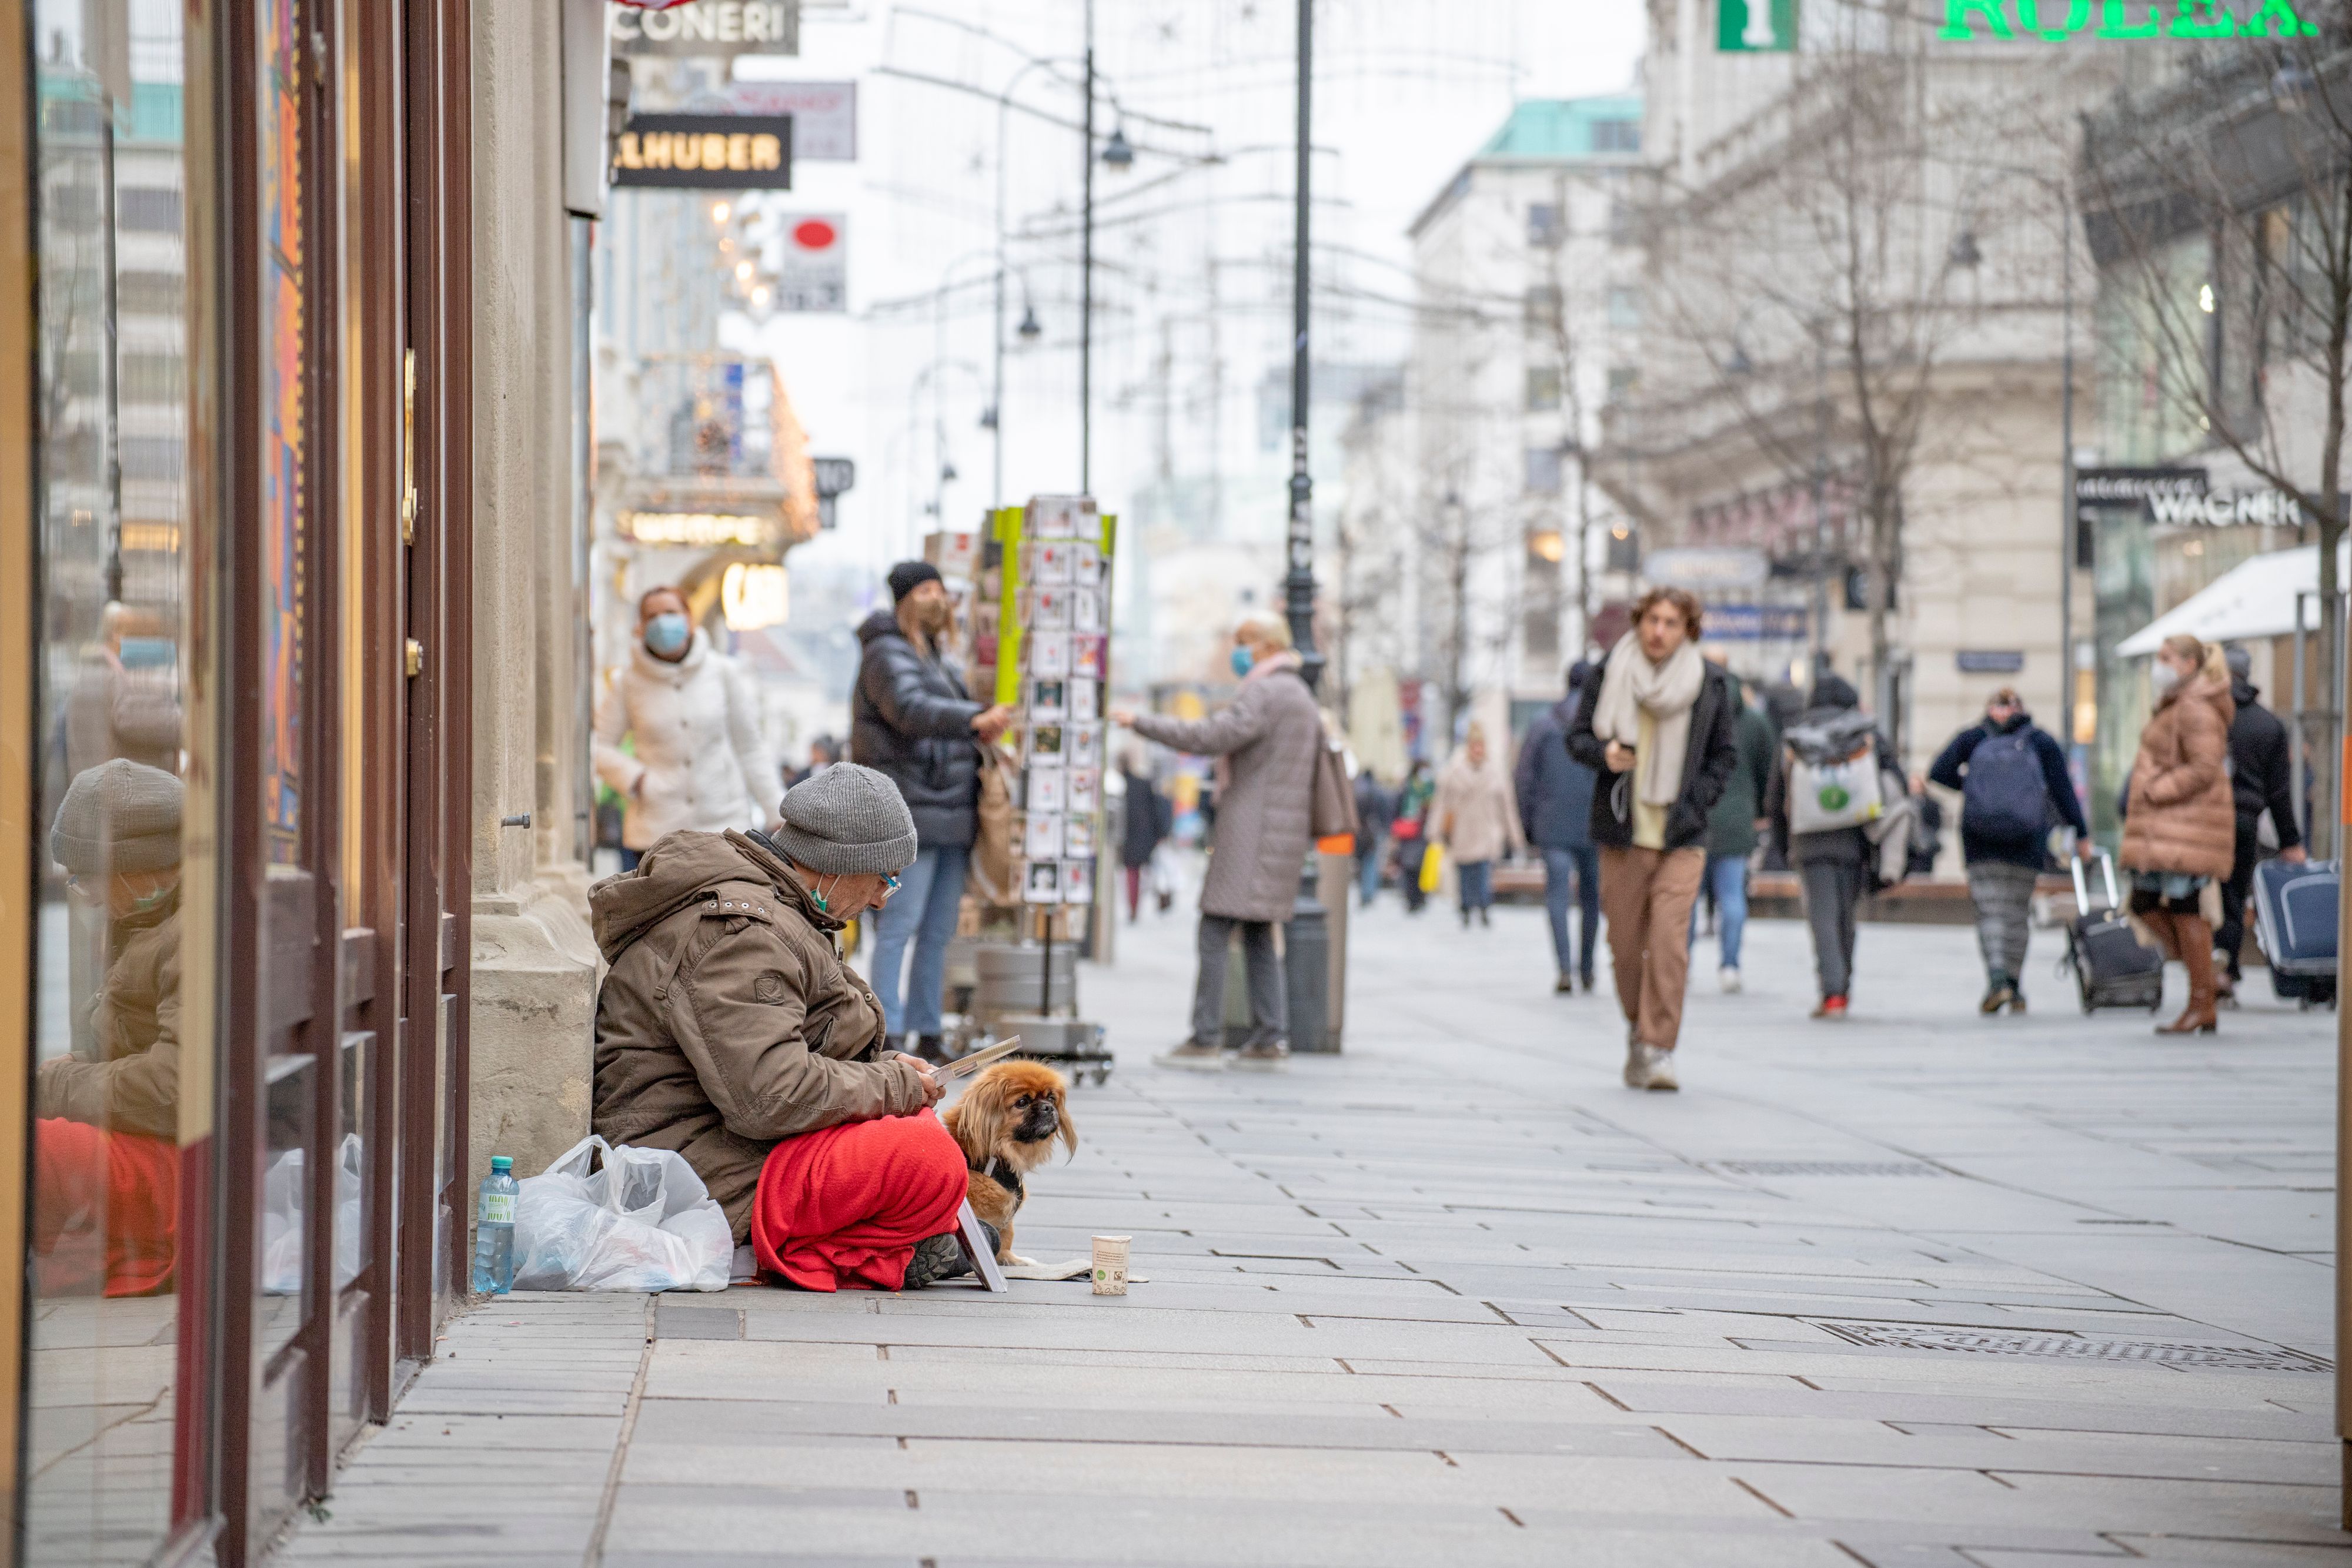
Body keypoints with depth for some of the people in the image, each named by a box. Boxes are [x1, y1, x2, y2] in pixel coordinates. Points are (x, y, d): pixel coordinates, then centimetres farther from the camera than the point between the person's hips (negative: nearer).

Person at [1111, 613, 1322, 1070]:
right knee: (1258, 937, 11)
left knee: (1214, 933, -9)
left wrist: (1142, 722, -18)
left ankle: (1206, 1040, -12)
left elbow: (1211, 736, -23)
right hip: (1285, 833, 10)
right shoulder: (1302, 696, 21)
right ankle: (1270, 1040, 7)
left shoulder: (1265, 693, -11)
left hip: (1251, 832, -10)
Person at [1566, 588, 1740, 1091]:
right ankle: (1638, 1028, 28)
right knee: (1625, 943, 5)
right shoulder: (1610, 673, 2)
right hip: (1622, 831, 1)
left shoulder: (1709, 682, 3)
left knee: (1669, 941, -14)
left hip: (1681, 836, -1)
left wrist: (1697, 800, -1)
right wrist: (1603, 753, -13)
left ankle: (1658, 1049, -13)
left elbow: (1726, 753, 12)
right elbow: (1578, 736, 8)